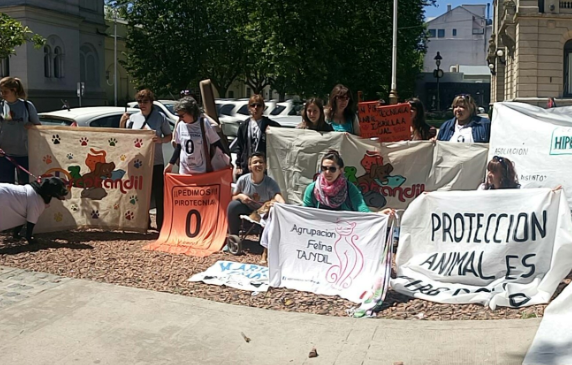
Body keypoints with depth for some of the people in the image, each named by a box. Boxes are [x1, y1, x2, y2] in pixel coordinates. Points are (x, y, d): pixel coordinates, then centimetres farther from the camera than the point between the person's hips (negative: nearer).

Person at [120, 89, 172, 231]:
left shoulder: (160, 117, -1)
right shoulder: (133, 118, 9)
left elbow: (169, 136, 3)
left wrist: (161, 140, -18)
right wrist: (122, 124, -1)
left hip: (156, 162, -4)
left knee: (159, 195, -1)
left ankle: (161, 224, 6)